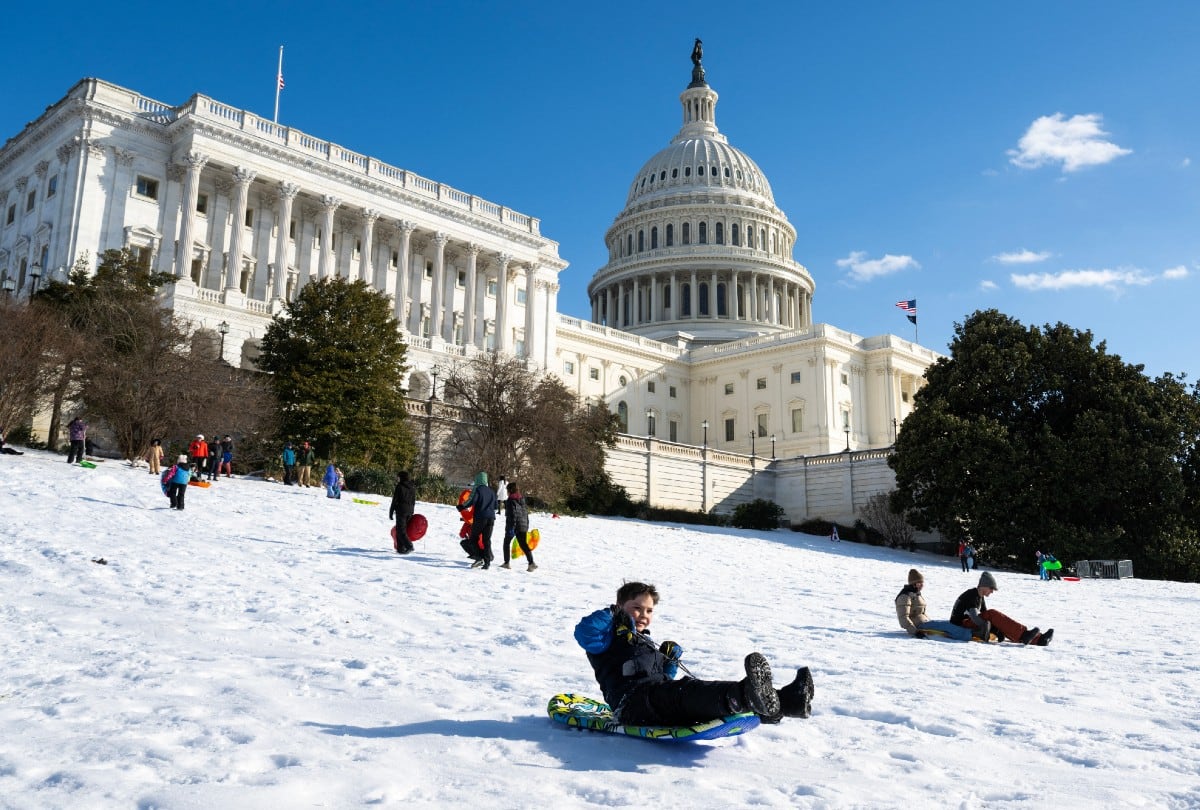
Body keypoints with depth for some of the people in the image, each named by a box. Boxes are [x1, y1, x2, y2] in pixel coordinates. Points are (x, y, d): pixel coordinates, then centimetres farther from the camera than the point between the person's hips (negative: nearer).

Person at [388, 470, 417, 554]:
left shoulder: (399, 486, -10)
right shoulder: (413, 487, 10)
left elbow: (395, 500, -9)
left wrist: (391, 512, -3)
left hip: (401, 510, -7)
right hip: (410, 511, 7)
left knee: (401, 530, -4)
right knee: (403, 529, 14)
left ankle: (409, 546, -18)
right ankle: (401, 548, 14)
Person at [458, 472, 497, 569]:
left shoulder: (477, 489, -5)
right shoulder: (492, 491, 14)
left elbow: (471, 501, -16)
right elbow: (495, 506, 19)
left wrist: (461, 507, -3)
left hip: (480, 518, -5)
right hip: (491, 518, 5)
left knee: (473, 538, 5)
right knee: (487, 540, 8)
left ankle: (480, 557, -12)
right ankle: (487, 562, 1)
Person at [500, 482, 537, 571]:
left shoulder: (511, 501, -12)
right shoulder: (522, 500, 12)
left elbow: (513, 515, -19)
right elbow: (526, 513, 16)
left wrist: (511, 528, -20)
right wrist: (527, 527, 21)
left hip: (514, 526, -6)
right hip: (523, 527, 6)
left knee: (507, 543, 13)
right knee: (523, 544, 5)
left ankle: (506, 563, 15)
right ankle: (531, 563, -11)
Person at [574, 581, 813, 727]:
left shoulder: (647, 642, 38)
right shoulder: (611, 636, 13)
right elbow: (583, 631, -9)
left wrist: (670, 661, 19)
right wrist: (612, 613, -3)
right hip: (633, 698, -8)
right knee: (685, 690, -37)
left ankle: (785, 701, -38)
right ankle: (746, 695, -66)